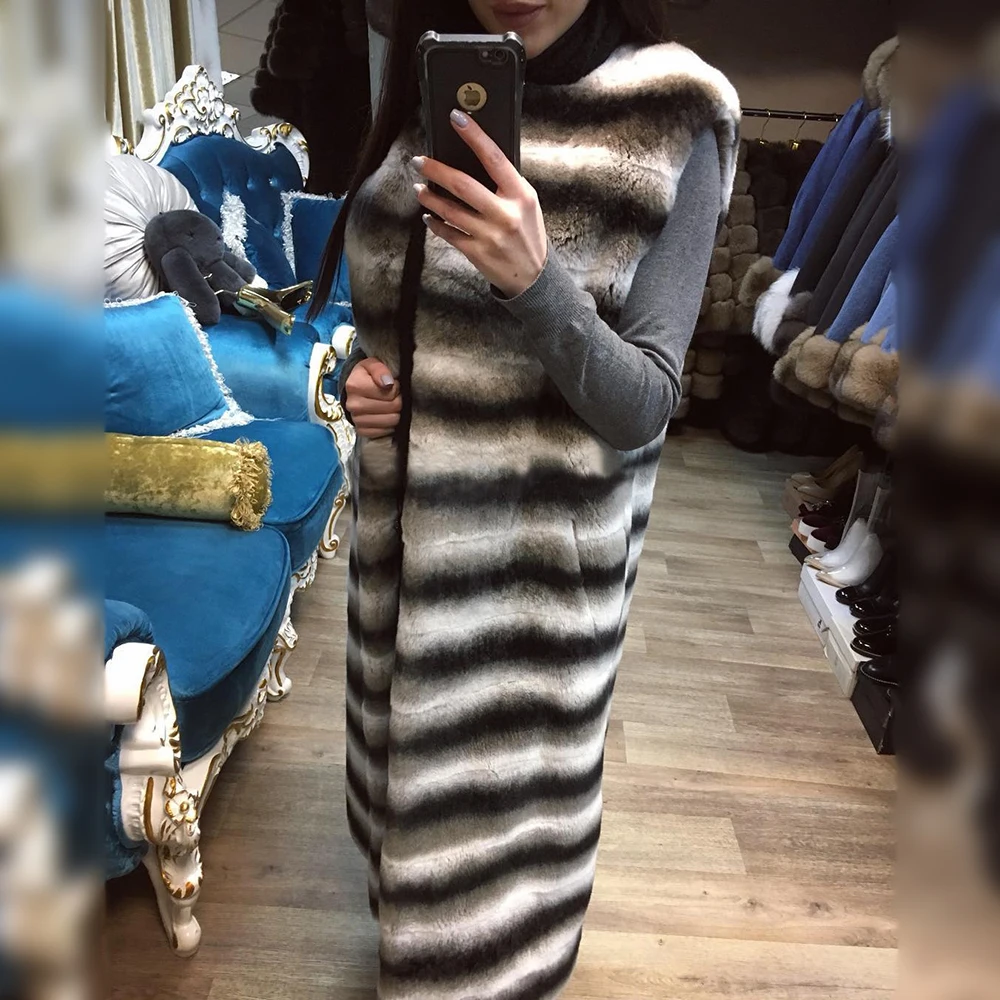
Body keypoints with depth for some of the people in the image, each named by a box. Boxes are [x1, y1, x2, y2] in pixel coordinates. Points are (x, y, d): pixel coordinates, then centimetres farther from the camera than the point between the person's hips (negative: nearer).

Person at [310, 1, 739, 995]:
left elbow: (642, 409, -18)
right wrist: (361, 375, -6)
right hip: (403, 531, 6)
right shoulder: (433, 102, 4)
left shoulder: (671, 129, -13)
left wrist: (535, 281, -34)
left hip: (540, 554, -5)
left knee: (504, 803, 12)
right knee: (414, 763, 24)